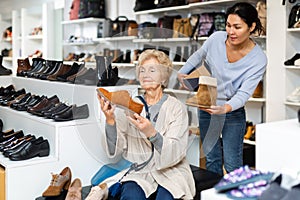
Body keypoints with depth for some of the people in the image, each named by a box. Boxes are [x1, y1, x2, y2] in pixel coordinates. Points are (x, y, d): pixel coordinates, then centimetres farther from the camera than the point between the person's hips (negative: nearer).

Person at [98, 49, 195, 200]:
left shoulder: (177, 108, 0)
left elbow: (176, 153, -11)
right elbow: (115, 150, -1)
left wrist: (152, 133, -28)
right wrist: (110, 121, -17)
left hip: (170, 171, 0)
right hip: (138, 170, 1)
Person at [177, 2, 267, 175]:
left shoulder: (258, 59, -18)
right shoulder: (216, 39, -13)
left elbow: (244, 93, -24)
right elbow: (197, 57, 9)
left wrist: (224, 108, -41)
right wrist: (183, 73, 1)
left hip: (233, 113, -2)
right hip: (205, 108, 3)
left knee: (232, 164, 0)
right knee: (212, 158, 12)